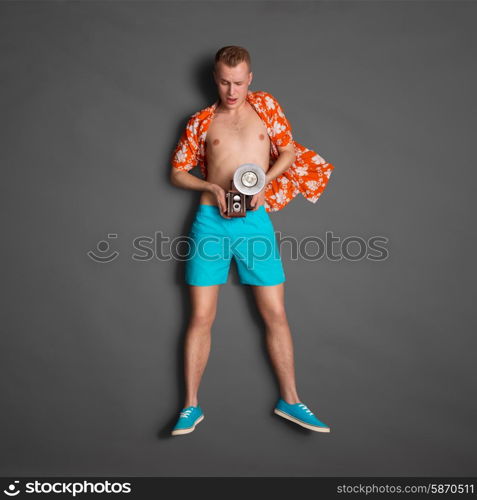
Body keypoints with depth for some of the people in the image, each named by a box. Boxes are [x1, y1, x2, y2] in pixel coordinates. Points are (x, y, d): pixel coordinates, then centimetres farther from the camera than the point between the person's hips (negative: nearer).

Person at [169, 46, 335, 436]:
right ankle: (191, 406, 14)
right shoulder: (201, 121, 9)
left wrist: (264, 181, -6)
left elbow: (289, 150, 12)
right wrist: (211, 187, -8)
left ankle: (290, 400, 19)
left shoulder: (265, 105, 10)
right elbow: (177, 172, 11)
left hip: (255, 221, 0)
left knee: (276, 315, 3)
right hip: (210, 223, 0)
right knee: (201, 318, 1)